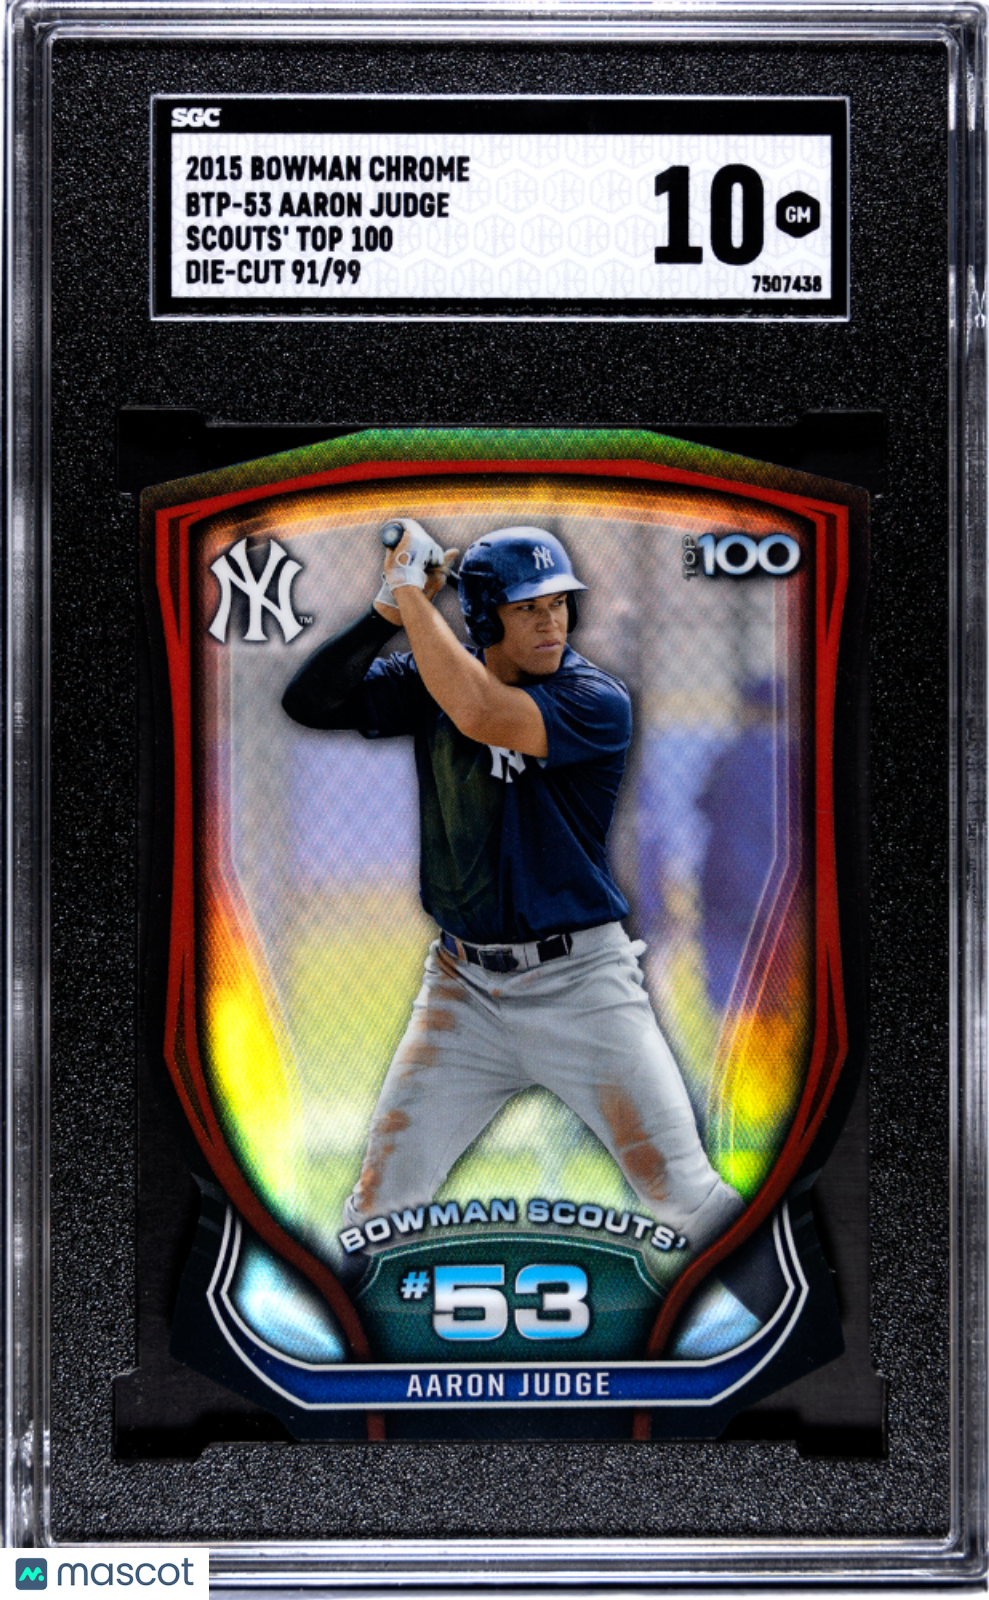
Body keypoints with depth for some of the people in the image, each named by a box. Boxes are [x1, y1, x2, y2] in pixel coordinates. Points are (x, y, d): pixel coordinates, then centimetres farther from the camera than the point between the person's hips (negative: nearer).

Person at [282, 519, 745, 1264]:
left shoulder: (598, 701, -13)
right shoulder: (432, 677, 3)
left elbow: (482, 715, -29)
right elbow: (309, 702, -4)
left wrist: (412, 589, -22)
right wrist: (390, 609, -15)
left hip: (580, 984, -3)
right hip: (462, 986, 4)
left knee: (692, 1201, -4)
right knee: (383, 1200, 4)